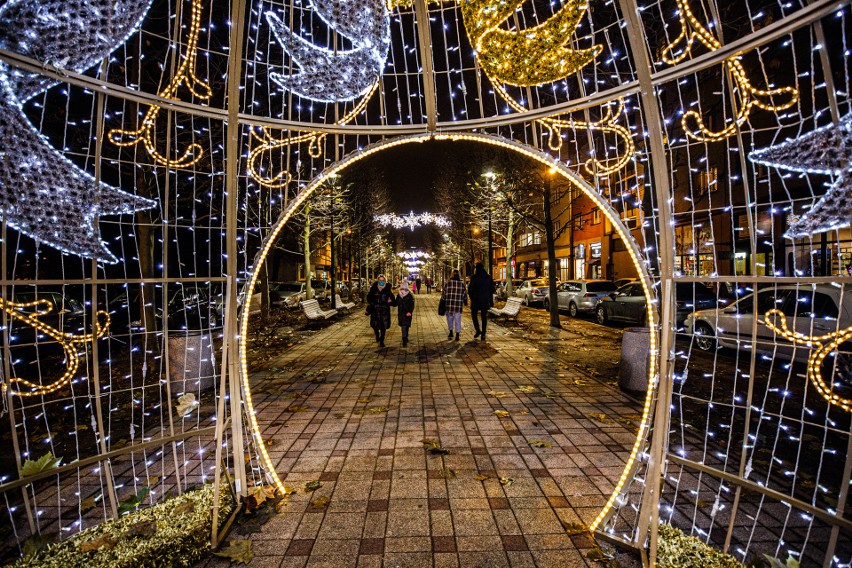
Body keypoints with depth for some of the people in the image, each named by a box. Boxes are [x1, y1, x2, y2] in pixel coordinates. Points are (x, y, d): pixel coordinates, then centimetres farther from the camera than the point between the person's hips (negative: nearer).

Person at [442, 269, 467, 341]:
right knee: (457, 320, 8)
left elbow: (443, 293, 2)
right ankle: (457, 335, 9)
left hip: (449, 304, 0)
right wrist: (465, 302, 22)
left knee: (450, 318, 17)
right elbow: (465, 294, 7)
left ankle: (451, 332, 12)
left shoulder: (448, 283, -2)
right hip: (459, 305, 0)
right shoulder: (462, 284, 1)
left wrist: (443, 301, 16)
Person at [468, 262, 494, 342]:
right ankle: (483, 334, 9)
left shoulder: (474, 277, -9)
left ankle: (478, 330, 6)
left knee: (474, 314, 13)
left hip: (476, 299, -4)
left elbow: (470, 288, -10)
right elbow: (492, 289, 8)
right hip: (485, 300, 4)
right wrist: (491, 301, 13)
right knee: (484, 316, 8)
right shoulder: (489, 277, 5)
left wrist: (471, 297, 7)